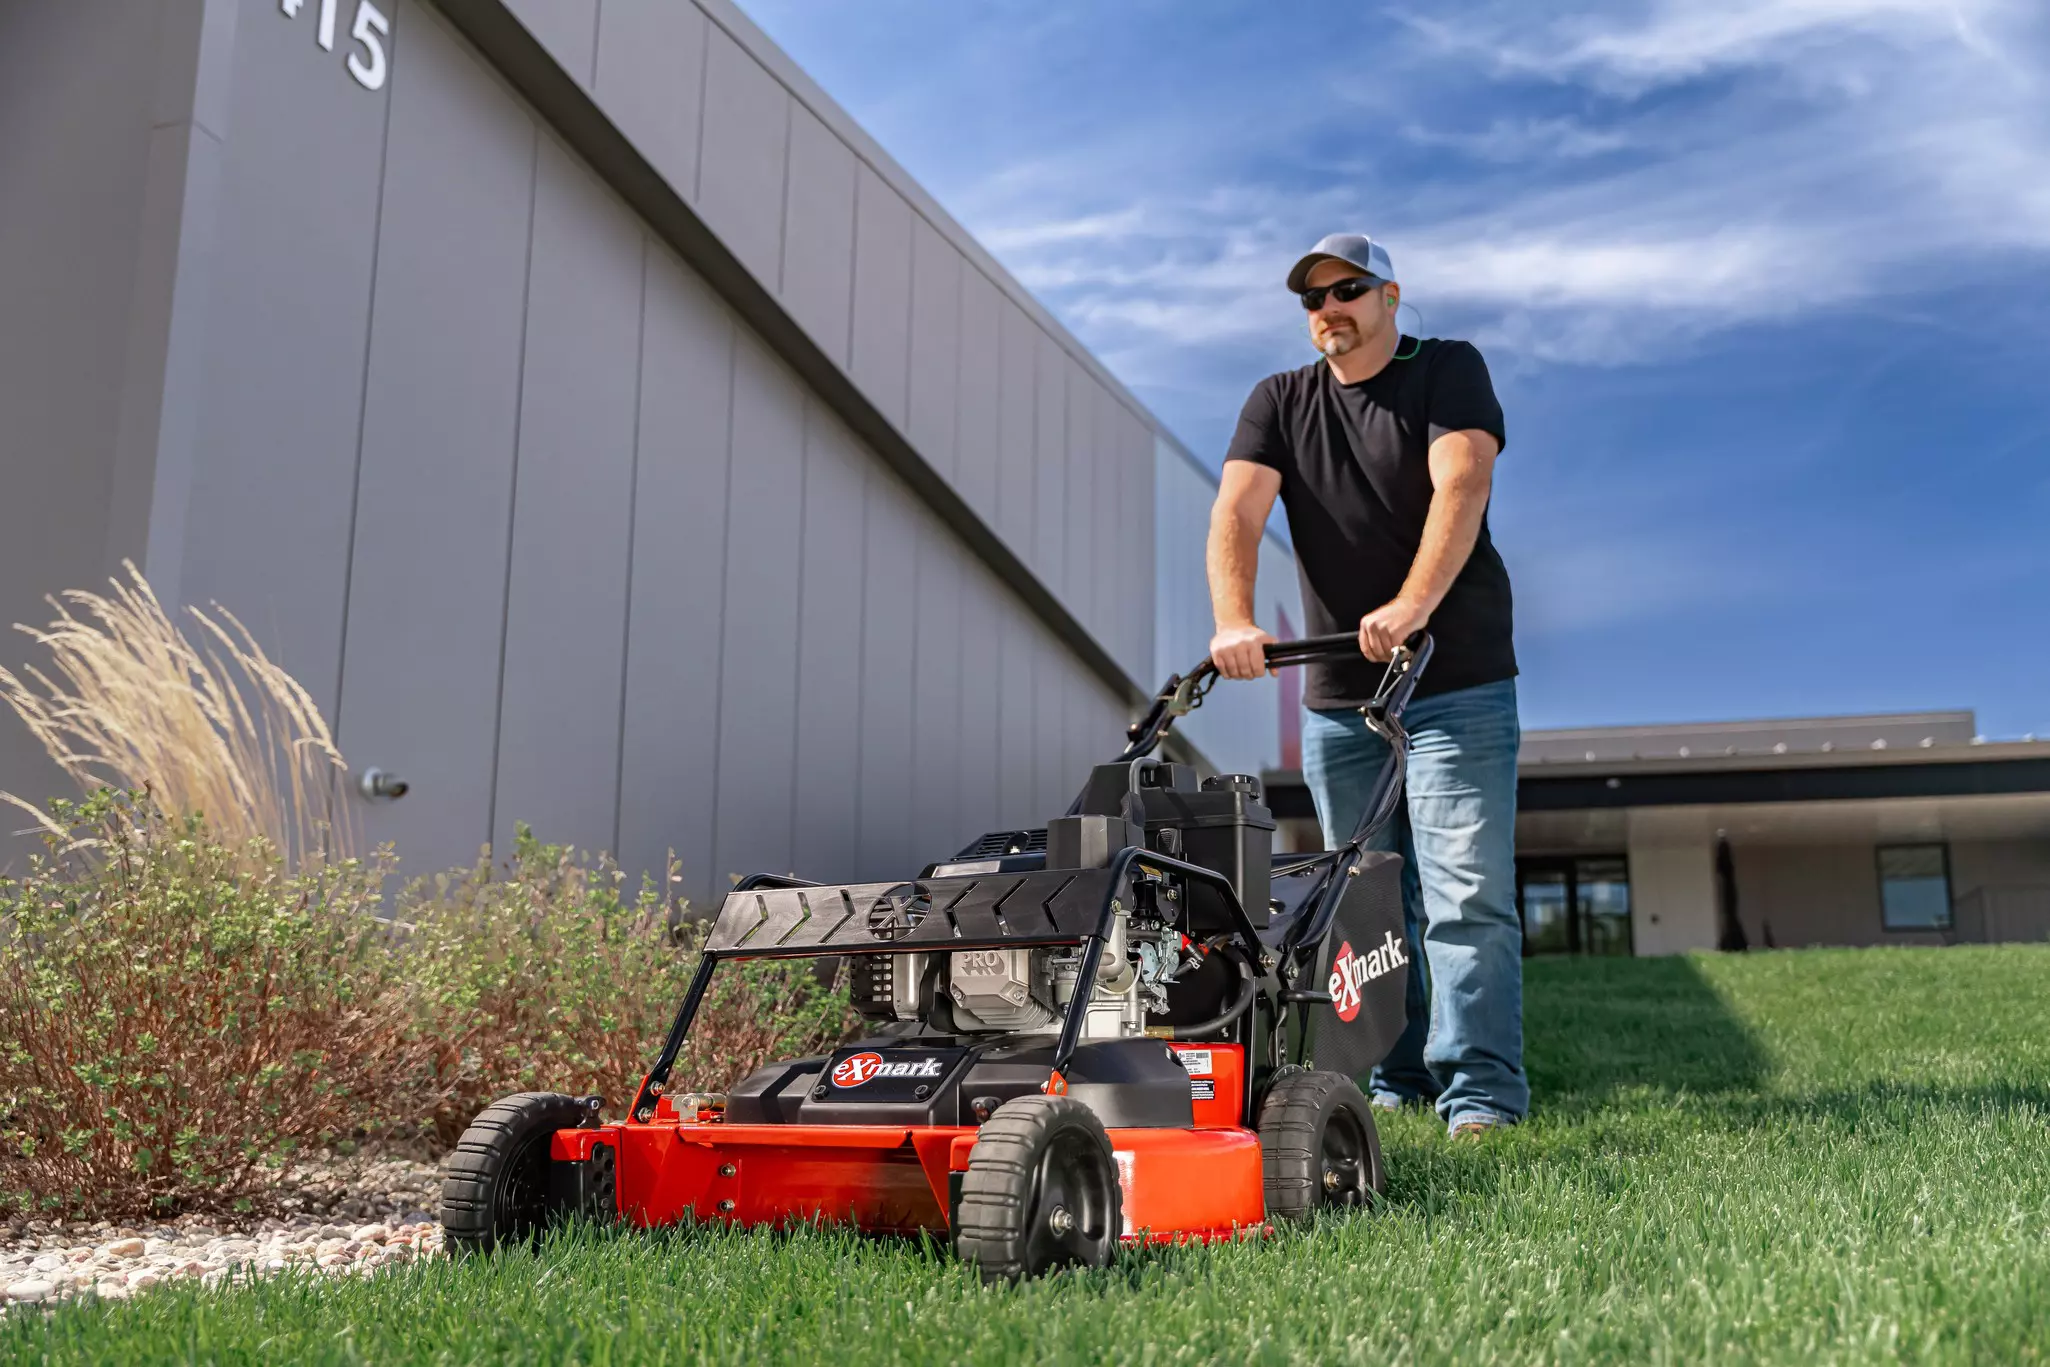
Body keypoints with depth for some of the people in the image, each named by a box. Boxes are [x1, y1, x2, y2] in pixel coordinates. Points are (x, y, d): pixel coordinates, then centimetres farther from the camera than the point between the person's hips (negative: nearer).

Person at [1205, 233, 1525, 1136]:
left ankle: (1481, 1091, -6)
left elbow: (1460, 488, -18)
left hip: (1458, 688, -4)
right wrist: (1234, 623, -25)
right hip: (1335, 699, 4)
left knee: (1465, 894, -10)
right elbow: (1235, 516, -6)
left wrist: (1410, 606, -34)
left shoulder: (1450, 372, 0)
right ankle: (1398, 1084, 18)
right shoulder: (1279, 403, 10)